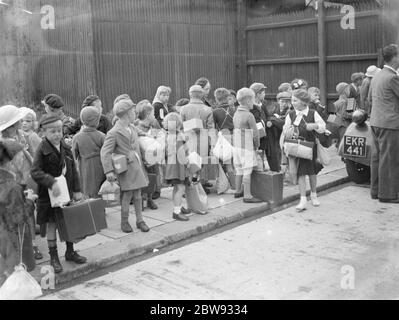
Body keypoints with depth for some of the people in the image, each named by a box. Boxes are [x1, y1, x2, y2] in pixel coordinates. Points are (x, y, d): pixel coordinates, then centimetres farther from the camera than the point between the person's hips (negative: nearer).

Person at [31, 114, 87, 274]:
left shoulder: (66, 148, 3)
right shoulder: (42, 150, -13)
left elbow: (73, 170, 8)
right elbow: (35, 172, -20)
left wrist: (77, 190, 5)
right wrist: (51, 182, -32)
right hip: (49, 194, -5)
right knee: (51, 224, 5)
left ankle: (70, 251, 30)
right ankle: (53, 257, 19)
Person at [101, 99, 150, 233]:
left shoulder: (133, 129, 13)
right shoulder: (114, 133, -12)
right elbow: (105, 152, -16)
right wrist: (109, 171, -23)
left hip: (137, 166, 7)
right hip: (126, 169, -7)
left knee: (137, 195, 10)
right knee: (127, 196, -2)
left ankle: (140, 220, 20)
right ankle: (124, 222, 15)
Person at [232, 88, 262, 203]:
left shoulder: (236, 114, 8)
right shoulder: (249, 115, -16)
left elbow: (236, 131, 9)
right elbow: (255, 134, -15)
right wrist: (257, 146, 1)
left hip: (237, 145, 8)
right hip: (247, 147, -8)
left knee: (239, 170, 16)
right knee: (247, 172, -4)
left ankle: (238, 191, 25)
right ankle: (247, 196, -1)